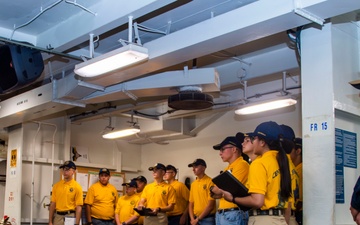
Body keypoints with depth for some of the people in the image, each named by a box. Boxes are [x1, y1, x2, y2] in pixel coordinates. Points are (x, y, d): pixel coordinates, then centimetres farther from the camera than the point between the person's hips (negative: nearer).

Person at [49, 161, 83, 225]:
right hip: (57, 216, 3)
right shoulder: (56, 185, 6)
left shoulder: (77, 187, -5)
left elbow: (78, 207, -8)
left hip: (70, 217, -3)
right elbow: (53, 204, 7)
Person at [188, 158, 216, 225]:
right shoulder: (193, 184, 9)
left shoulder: (210, 182, -9)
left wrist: (198, 219, -9)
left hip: (207, 219, -5)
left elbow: (210, 205, -12)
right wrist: (192, 219, -1)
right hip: (195, 219, 5)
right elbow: (190, 203, 12)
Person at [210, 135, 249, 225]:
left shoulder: (242, 164, -9)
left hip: (234, 214, -8)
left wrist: (214, 189, 5)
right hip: (220, 214, 8)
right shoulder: (227, 169, 18)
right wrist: (218, 189, -4)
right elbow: (216, 194, 18)